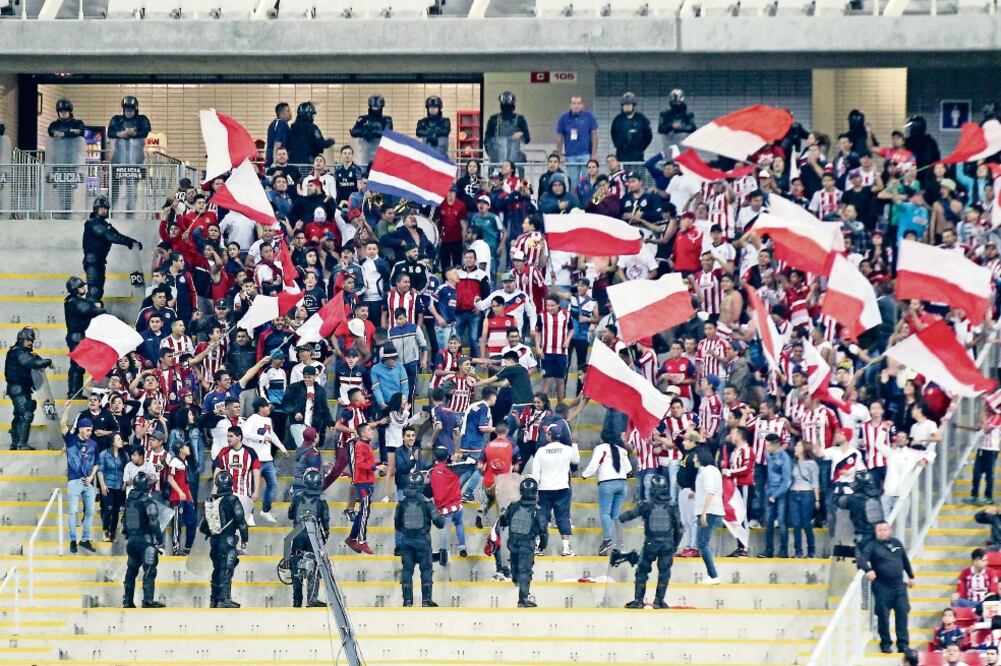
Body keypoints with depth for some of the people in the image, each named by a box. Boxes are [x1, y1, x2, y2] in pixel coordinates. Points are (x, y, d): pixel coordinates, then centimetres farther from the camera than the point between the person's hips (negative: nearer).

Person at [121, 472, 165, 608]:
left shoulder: (128, 501, 10)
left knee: (131, 570, 16)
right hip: (145, 540, -7)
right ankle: (148, 600, -15)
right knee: (149, 570, -7)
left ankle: (127, 600, 19)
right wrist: (160, 541, -11)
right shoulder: (147, 502, -13)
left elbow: (124, 522, 18)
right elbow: (154, 523, -17)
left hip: (131, 540, 7)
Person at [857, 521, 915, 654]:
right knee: (883, 616, -1)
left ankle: (903, 644, 5)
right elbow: (861, 559, -17)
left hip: (899, 585, 4)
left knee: (902, 613, 0)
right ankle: (885, 644, 11)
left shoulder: (896, 543, 12)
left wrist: (911, 576, 27)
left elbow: (905, 560, 23)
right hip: (882, 587, -4)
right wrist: (868, 570, -36)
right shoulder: (873, 546, -3)